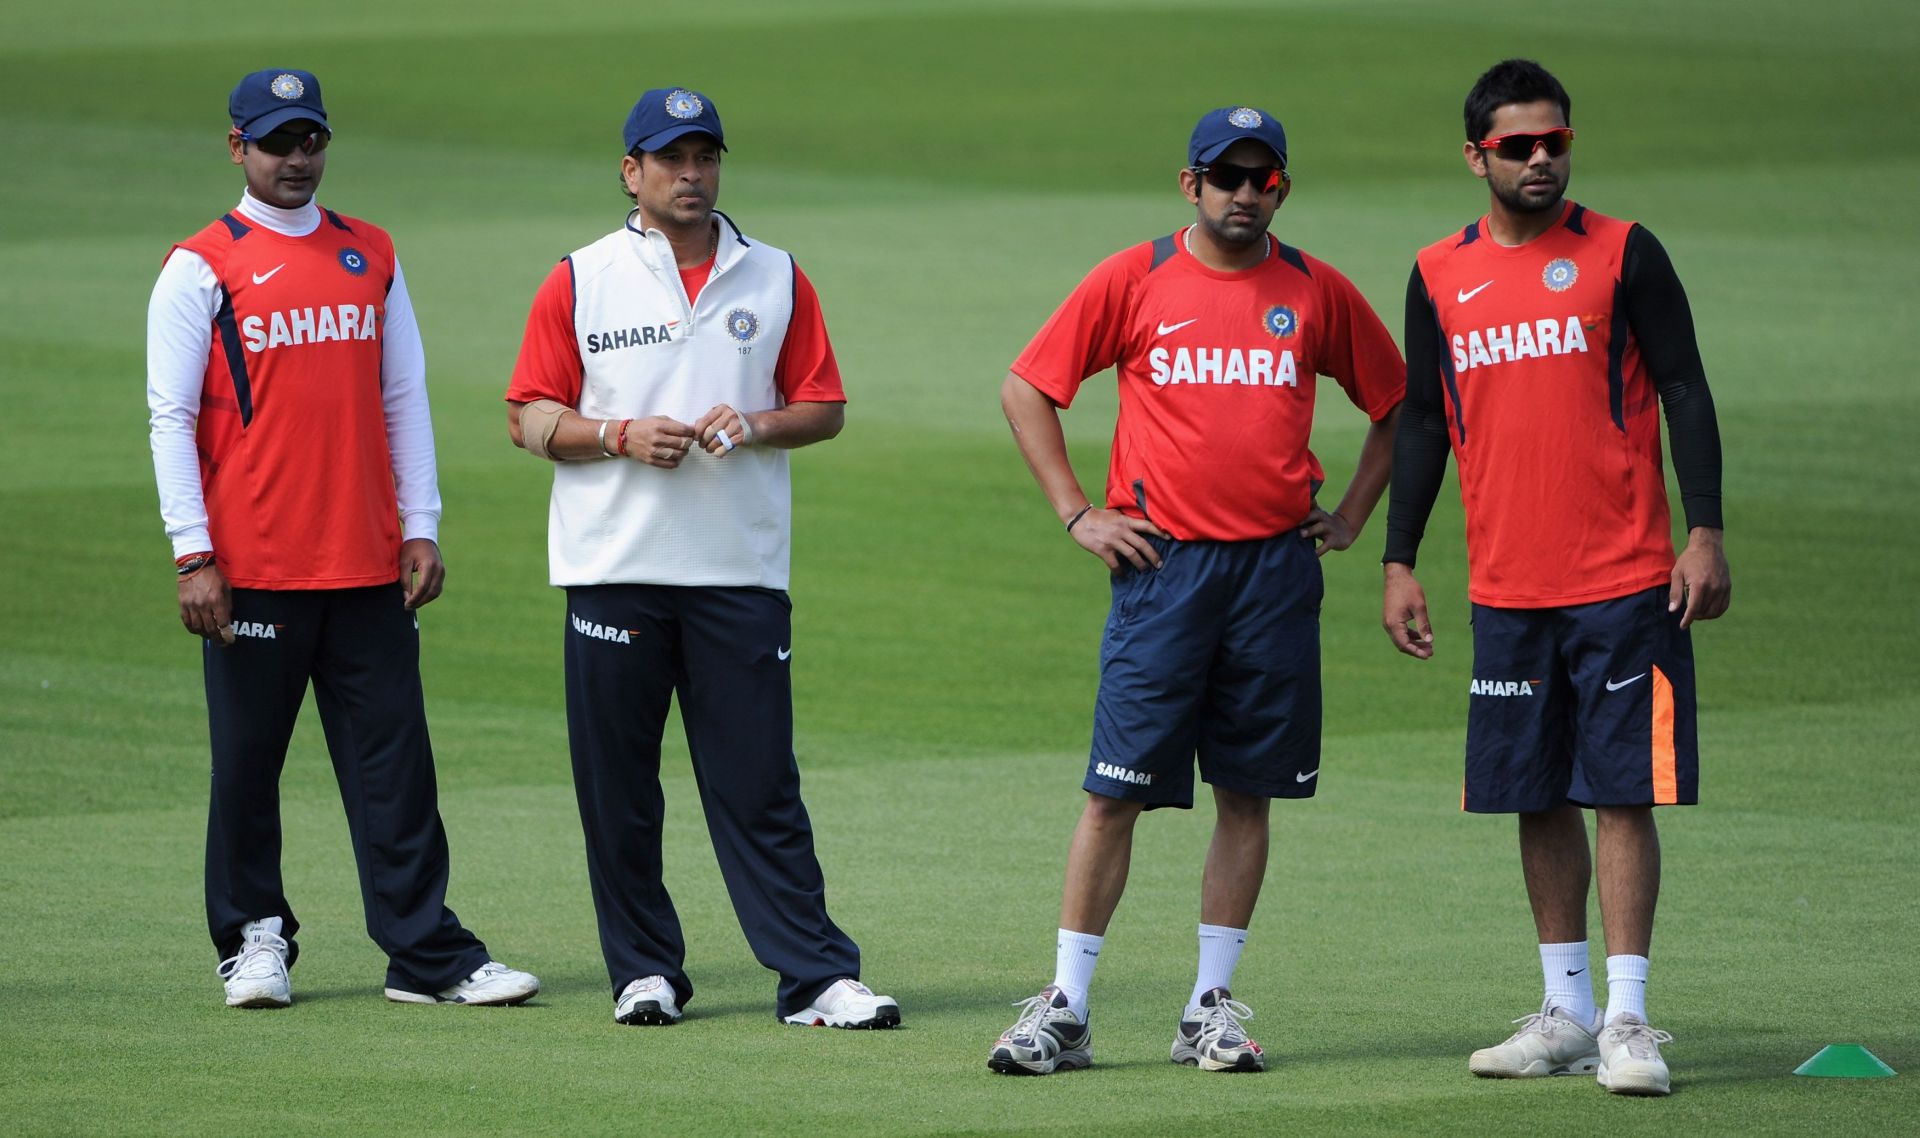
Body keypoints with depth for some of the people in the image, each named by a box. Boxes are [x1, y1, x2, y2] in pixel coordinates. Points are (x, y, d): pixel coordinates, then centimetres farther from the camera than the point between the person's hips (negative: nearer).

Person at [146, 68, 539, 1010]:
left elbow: (403, 400, 15)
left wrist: (420, 528, 7)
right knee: (247, 761, 3)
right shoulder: (201, 269, -1)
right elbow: (171, 416, -4)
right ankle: (253, 942, 16)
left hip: (368, 568, 3)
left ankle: (429, 956, 0)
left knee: (395, 763, 0)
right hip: (252, 570, -3)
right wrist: (194, 555, -11)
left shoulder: (372, 256, 13)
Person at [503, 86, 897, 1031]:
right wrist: (621, 436, -13)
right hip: (615, 565, 0)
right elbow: (528, 418, 4)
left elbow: (825, 408, 11)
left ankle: (817, 978, -5)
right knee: (617, 784, 2)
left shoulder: (775, 279, 10)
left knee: (760, 783, -4)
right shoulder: (580, 282, 5)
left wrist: (756, 426, -9)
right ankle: (644, 972, 12)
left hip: (741, 571, 0)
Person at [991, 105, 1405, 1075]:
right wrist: (1076, 513, 1)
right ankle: (1064, 1009, 0)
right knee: (1116, 791, -4)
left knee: (1248, 792, 5)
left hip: (1276, 571, 2)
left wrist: (1349, 516, 11)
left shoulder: (1317, 292, 7)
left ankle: (1210, 1010, 12)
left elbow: (1394, 406, 18)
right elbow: (1026, 391, 6)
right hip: (1161, 563, -2)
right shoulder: (1132, 281, 1)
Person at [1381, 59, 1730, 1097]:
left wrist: (1705, 533, -10)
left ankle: (1627, 1018, -6)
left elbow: (1685, 393, -1)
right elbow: (1421, 423, 15)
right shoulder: (1440, 277, 9)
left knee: (1622, 790, -6)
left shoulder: (1622, 255, -1)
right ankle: (1567, 1012, 17)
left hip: (1623, 584, -4)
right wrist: (1400, 563, 10)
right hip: (1506, 591, 4)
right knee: (1537, 798, 8)